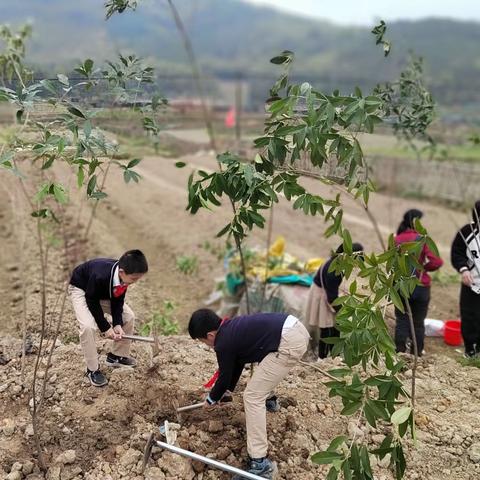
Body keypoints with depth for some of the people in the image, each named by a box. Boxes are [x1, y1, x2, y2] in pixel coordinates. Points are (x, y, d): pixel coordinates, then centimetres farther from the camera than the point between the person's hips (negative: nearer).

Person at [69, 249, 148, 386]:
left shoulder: (124, 276, -24)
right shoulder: (100, 276, -44)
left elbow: (117, 301, -11)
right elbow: (92, 302, -29)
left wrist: (117, 324, -21)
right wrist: (105, 328, -24)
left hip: (103, 292, 7)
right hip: (81, 289, -6)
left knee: (128, 317, -1)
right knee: (88, 326, -28)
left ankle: (117, 356, 17)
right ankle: (92, 369, -11)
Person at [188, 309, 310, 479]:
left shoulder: (224, 343, -5)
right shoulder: (231, 328, 21)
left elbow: (224, 376, 10)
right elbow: (237, 363, 34)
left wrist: (212, 399, 29)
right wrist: (228, 390, 45)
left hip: (290, 343, -10)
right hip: (297, 328, 10)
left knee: (252, 396, -5)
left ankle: (260, 463, -7)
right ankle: (268, 397, 63)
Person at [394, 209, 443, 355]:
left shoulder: (396, 240, -2)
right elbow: (437, 262, -19)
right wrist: (423, 267, -2)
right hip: (420, 287, -3)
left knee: (402, 322, 11)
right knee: (418, 323, 10)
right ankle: (416, 354, 16)